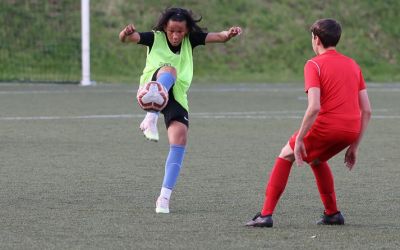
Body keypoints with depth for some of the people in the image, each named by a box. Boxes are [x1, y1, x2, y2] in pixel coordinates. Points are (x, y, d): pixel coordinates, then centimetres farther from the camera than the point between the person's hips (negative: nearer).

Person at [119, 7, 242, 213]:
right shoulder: (155, 38, -2)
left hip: (176, 96, 3)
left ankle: (164, 197, -13)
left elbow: (218, 37, -7)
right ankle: (151, 120, -50)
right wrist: (126, 33, -40)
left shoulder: (191, 40, 5)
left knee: (180, 138, -17)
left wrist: (229, 34, -31)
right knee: (169, 70, -34)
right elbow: (126, 38, -15)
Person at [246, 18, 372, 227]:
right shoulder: (353, 65, 16)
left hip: (326, 126, -6)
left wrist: (299, 140, -10)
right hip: (351, 130, 6)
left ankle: (266, 214, 7)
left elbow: (314, 108, -17)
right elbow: (367, 111, 13)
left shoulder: (314, 65, -3)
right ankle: (332, 214, 28)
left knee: (286, 156, 14)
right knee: (316, 160, 32)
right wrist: (354, 146, 18)